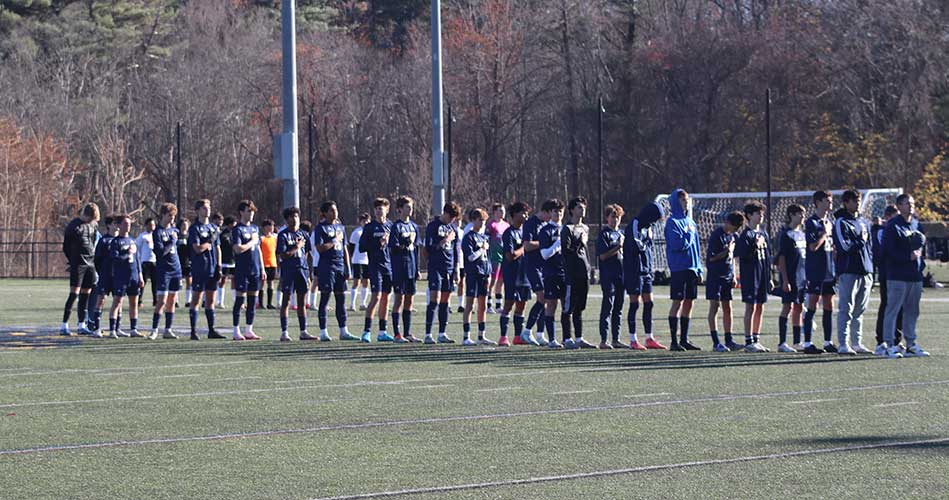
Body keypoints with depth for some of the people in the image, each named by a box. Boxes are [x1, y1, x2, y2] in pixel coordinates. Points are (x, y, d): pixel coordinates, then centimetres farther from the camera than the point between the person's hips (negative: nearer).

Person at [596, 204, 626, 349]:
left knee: (618, 308, 9)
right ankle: (603, 340, -6)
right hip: (608, 276, -7)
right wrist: (618, 247, -18)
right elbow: (603, 255, -13)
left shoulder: (621, 233, 17)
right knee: (607, 308, -7)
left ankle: (616, 339, 14)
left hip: (621, 275, 7)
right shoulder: (604, 234, -4)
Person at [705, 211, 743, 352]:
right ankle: (716, 343, -6)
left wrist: (734, 276, 17)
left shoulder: (732, 235, 11)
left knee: (727, 308, 9)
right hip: (715, 276, -8)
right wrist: (726, 251, -21)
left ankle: (729, 341, 12)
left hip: (727, 277, 8)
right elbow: (711, 257, -14)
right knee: (714, 306, -5)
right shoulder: (717, 235, -13)